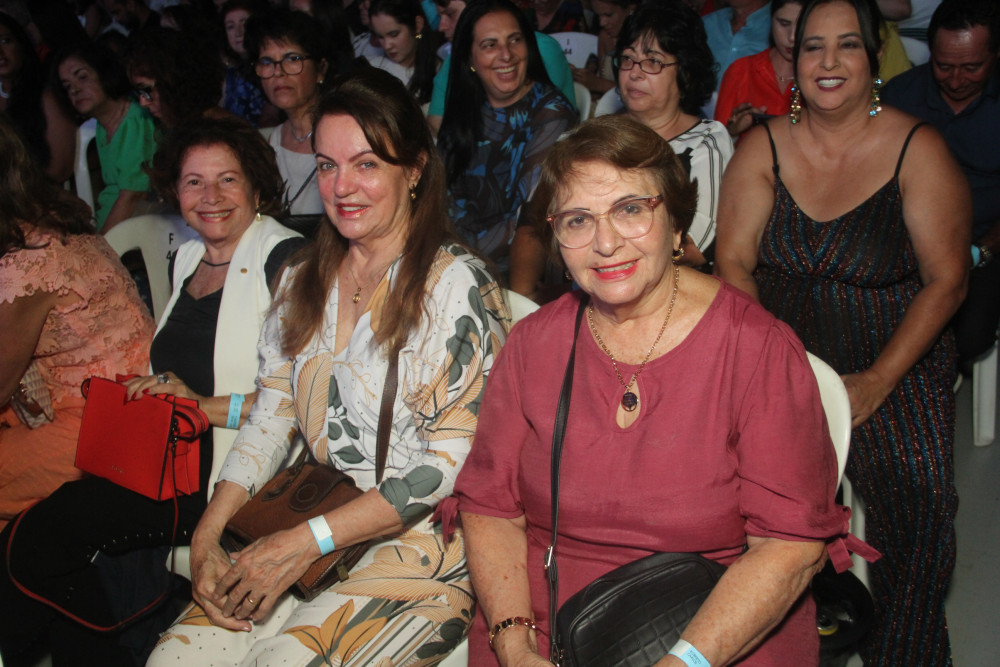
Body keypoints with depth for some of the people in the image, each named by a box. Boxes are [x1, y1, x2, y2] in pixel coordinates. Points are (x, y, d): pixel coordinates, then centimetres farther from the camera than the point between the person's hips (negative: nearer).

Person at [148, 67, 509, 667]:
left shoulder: (456, 284, -10)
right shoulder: (306, 281, 12)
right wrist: (207, 535, -3)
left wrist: (307, 540, -18)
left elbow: (454, 459, -15)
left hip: (422, 541, -5)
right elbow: (271, 417, 11)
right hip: (311, 527, 6)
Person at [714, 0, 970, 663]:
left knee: (916, 504, -16)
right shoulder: (763, 147, 3)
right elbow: (733, 261, 0)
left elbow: (946, 281, -6)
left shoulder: (918, 150, -5)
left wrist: (877, 383, -15)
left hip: (896, 367, -1)